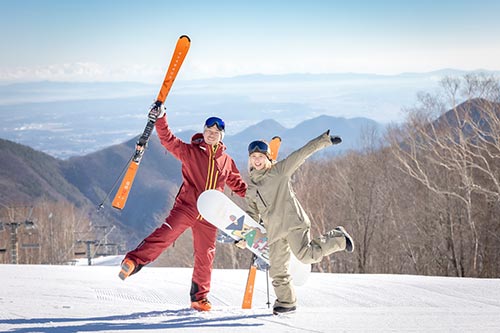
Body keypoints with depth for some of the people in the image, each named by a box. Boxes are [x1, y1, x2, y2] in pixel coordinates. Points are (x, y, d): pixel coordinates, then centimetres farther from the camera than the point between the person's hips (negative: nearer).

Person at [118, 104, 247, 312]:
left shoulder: (227, 162, 15)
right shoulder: (190, 152, 4)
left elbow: (238, 185, 28)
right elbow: (170, 141, -8)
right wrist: (160, 121, -20)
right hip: (186, 207, -3)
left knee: (205, 256, 7)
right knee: (165, 235, -25)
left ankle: (199, 297, 18)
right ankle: (133, 261, -29)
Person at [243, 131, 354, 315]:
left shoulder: (279, 171, 4)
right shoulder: (251, 187, 19)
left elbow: (302, 153, -4)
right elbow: (252, 214, 26)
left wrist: (324, 140, -12)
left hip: (293, 222, -5)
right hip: (274, 231, 5)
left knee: (307, 255, -21)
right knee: (277, 270, 1)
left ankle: (337, 239, 3)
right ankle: (286, 301, 17)